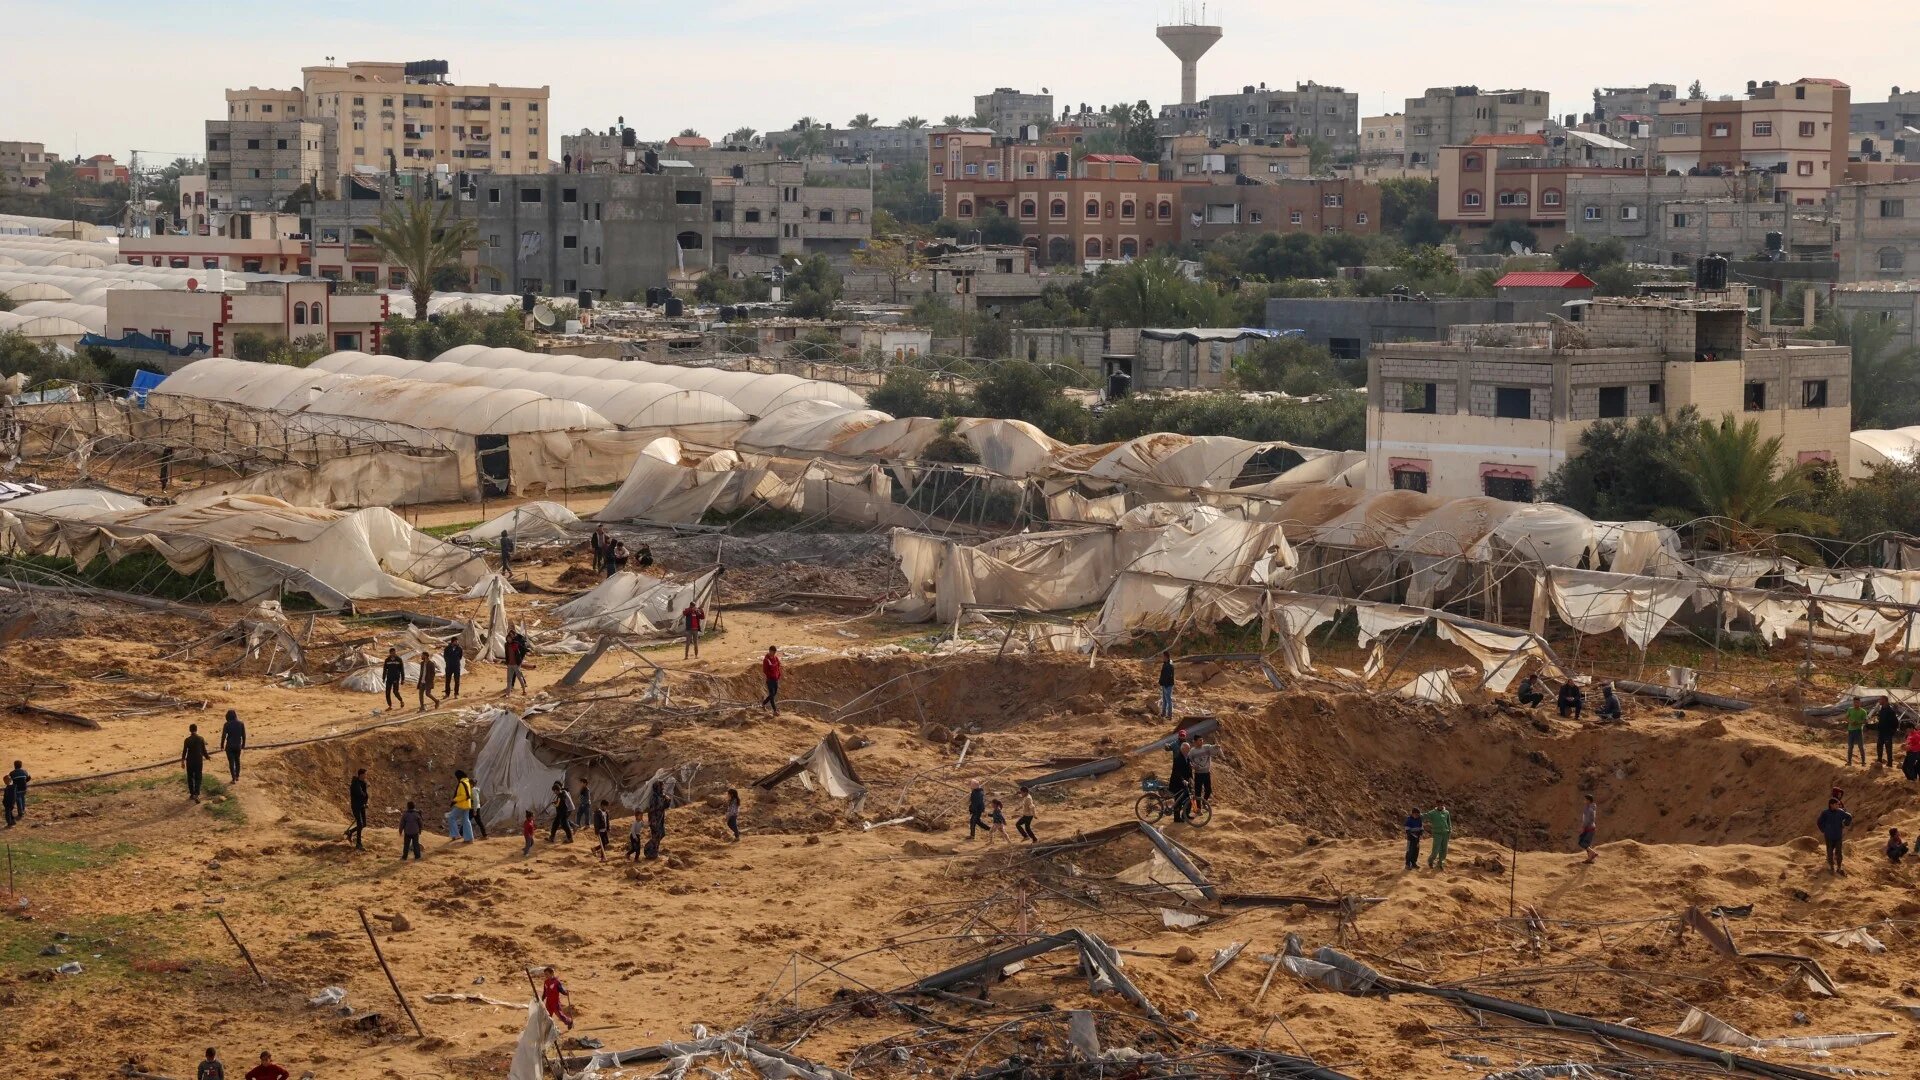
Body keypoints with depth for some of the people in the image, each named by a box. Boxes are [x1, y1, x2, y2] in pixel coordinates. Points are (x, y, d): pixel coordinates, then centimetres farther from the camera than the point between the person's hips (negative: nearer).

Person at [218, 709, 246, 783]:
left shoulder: (227, 725, -12)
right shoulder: (241, 724, -4)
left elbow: (223, 736, -11)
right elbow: (244, 735, 1)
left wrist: (222, 746, 1)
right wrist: (243, 745, 15)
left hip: (230, 746, -3)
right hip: (238, 746, 3)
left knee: (231, 762, 4)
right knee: (237, 760, 22)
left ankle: (233, 778, 2)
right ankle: (237, 776, 30)